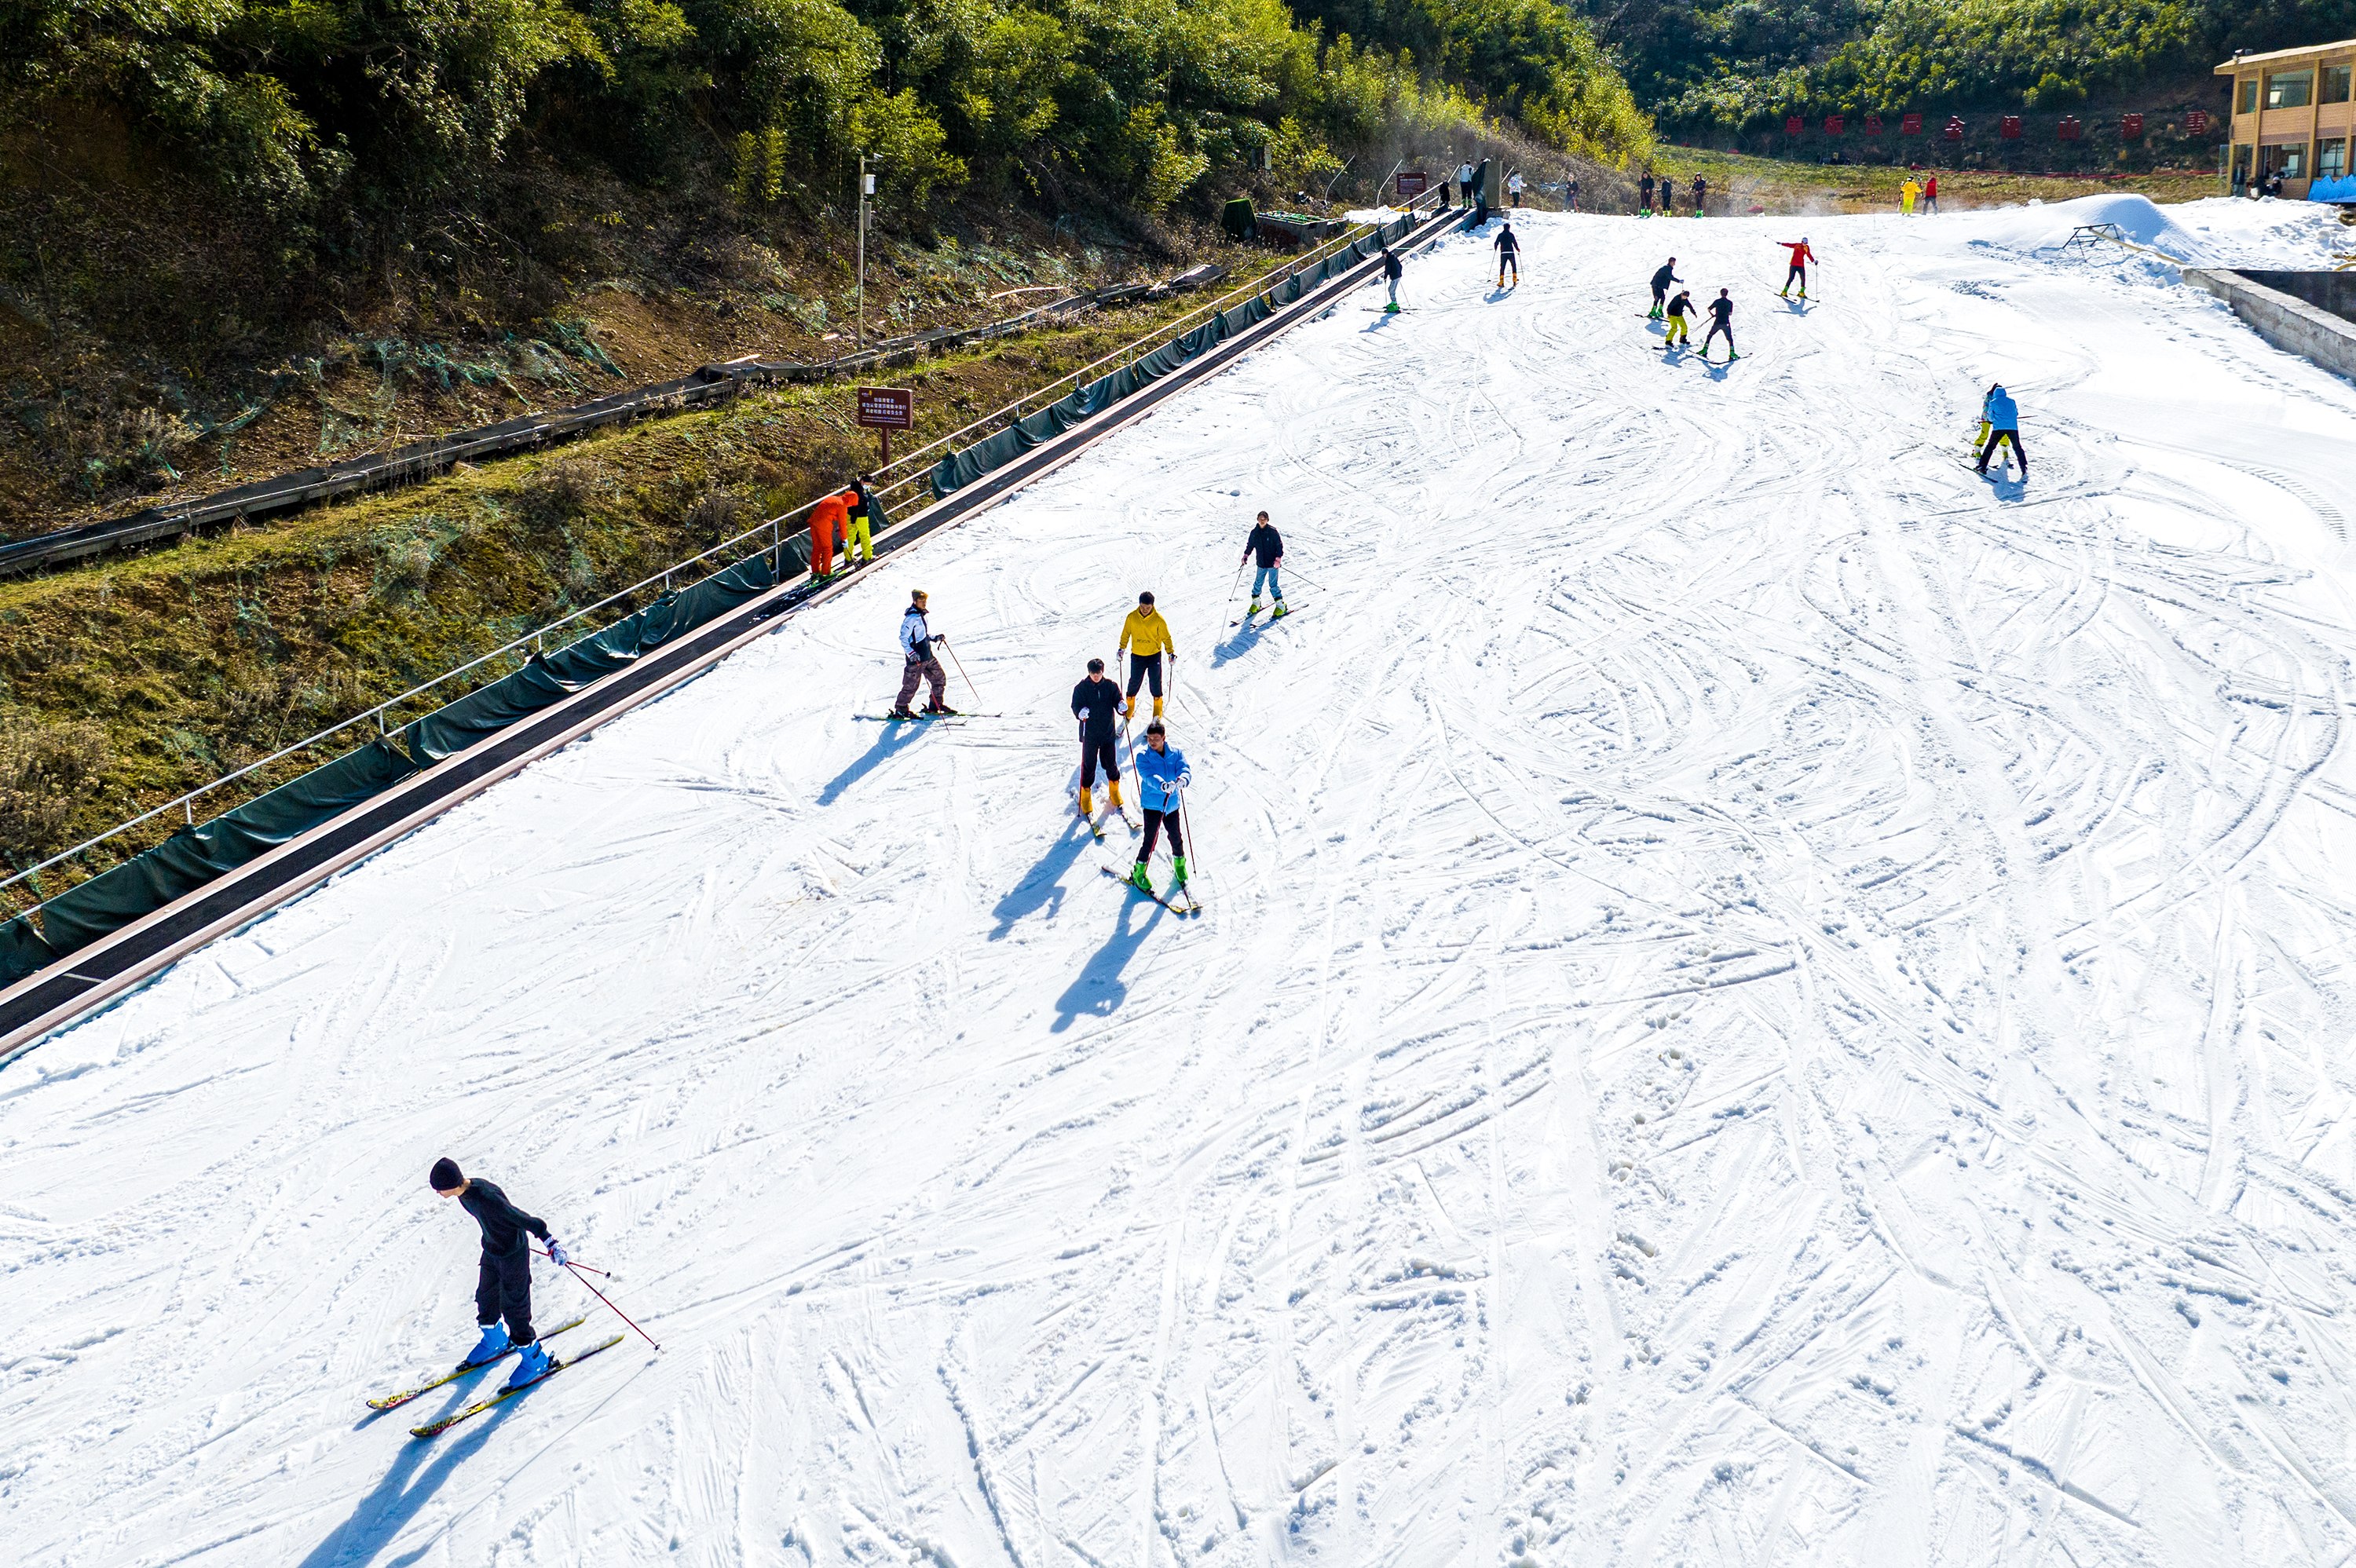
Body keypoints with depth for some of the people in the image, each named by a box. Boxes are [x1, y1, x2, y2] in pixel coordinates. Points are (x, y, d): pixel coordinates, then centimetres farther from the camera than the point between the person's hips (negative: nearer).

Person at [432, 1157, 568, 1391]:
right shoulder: (464, 1192, -9)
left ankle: (535, 1357, 20)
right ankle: (495, 1340, 50)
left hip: (513, 1254, -8)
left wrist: (549, 1241, -26)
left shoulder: (487, 1198, -37)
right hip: (491, 1250, 8)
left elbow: (523, 1219, -30)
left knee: (513, 1307, 2)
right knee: (486, 1297, 23)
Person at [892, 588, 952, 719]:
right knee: (911, 685, -3)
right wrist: (911, 653, -29)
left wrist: (935, 638, 14)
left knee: (940, 678, 12)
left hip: (928, 655, 9)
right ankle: (900, 710, 10)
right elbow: (903, 638, -19)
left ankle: (935, 705, 24)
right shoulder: (911, 617, -16)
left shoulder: (920, 615, 12)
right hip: (916, 658, -9)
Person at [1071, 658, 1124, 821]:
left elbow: (1118, 702, 0)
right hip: (1089, 734, -2)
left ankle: (1115, 792, 32)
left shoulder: (1110, 687, -1)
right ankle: (1085, 797, 18)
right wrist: (1080, 713, -34)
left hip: (1108, 733, 2)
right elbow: (1076, 706, -11)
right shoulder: (1081, 688, -6)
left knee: (1111, 764, 10)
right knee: (1088, 766, 2)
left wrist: (1122, 707, -24)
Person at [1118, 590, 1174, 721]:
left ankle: (1157, 710, 20)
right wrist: (1122, 648, -1)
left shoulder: (1158, 620, -13)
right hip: (1137, 655, 1)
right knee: (1135, 681, 7)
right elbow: (1126, 634, 6)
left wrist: (1170, 652, -9)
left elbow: (1166, 637, -2)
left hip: (1154, 655, -1)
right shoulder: (1132, 617, -8)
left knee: (1155, 681, 1)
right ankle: (1129, 706, 28)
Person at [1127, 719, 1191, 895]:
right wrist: (1163, 785, -47)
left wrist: (1183, 779, -41)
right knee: (1150, 840, -3)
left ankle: (1179, 862, 44)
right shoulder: (1142, 757, -10)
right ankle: (1138, 872, 16)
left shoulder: (1176, 754, -2)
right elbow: (1149, 776, -26)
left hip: (1172, 803, 3)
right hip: (1152, 804, -3)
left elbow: (1184, 770, -15)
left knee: (1175, 837, 15)